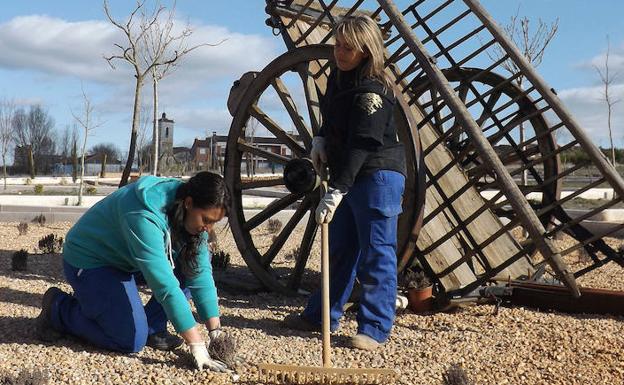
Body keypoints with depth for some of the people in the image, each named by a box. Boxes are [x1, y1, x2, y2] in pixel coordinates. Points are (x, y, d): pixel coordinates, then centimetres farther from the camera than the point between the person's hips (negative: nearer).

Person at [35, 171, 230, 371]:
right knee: (132, 341, -16)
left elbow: (201, 272, -10)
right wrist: (197, 346, -39)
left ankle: (152, 328, 0)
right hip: (89, 263, -8)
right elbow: (165, 285, -40)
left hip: (125, 259, 8)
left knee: (193, 264, -11)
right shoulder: (144, 216, -37)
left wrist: (215, 331, -16)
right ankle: (59, 308, 4)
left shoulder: (192, 216, -12)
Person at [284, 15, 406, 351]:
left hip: (377, 176, -9)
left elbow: (361, 146, -28)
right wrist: (320, 139, 7)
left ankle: (374, 328, 3)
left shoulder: (372, 91, -20)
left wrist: (336, 191, -32)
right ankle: (322, 316, 26)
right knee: (340, 250, 16)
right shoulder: (337, 77, 8)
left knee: (376, 253, -4)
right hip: (348, 176, 10)